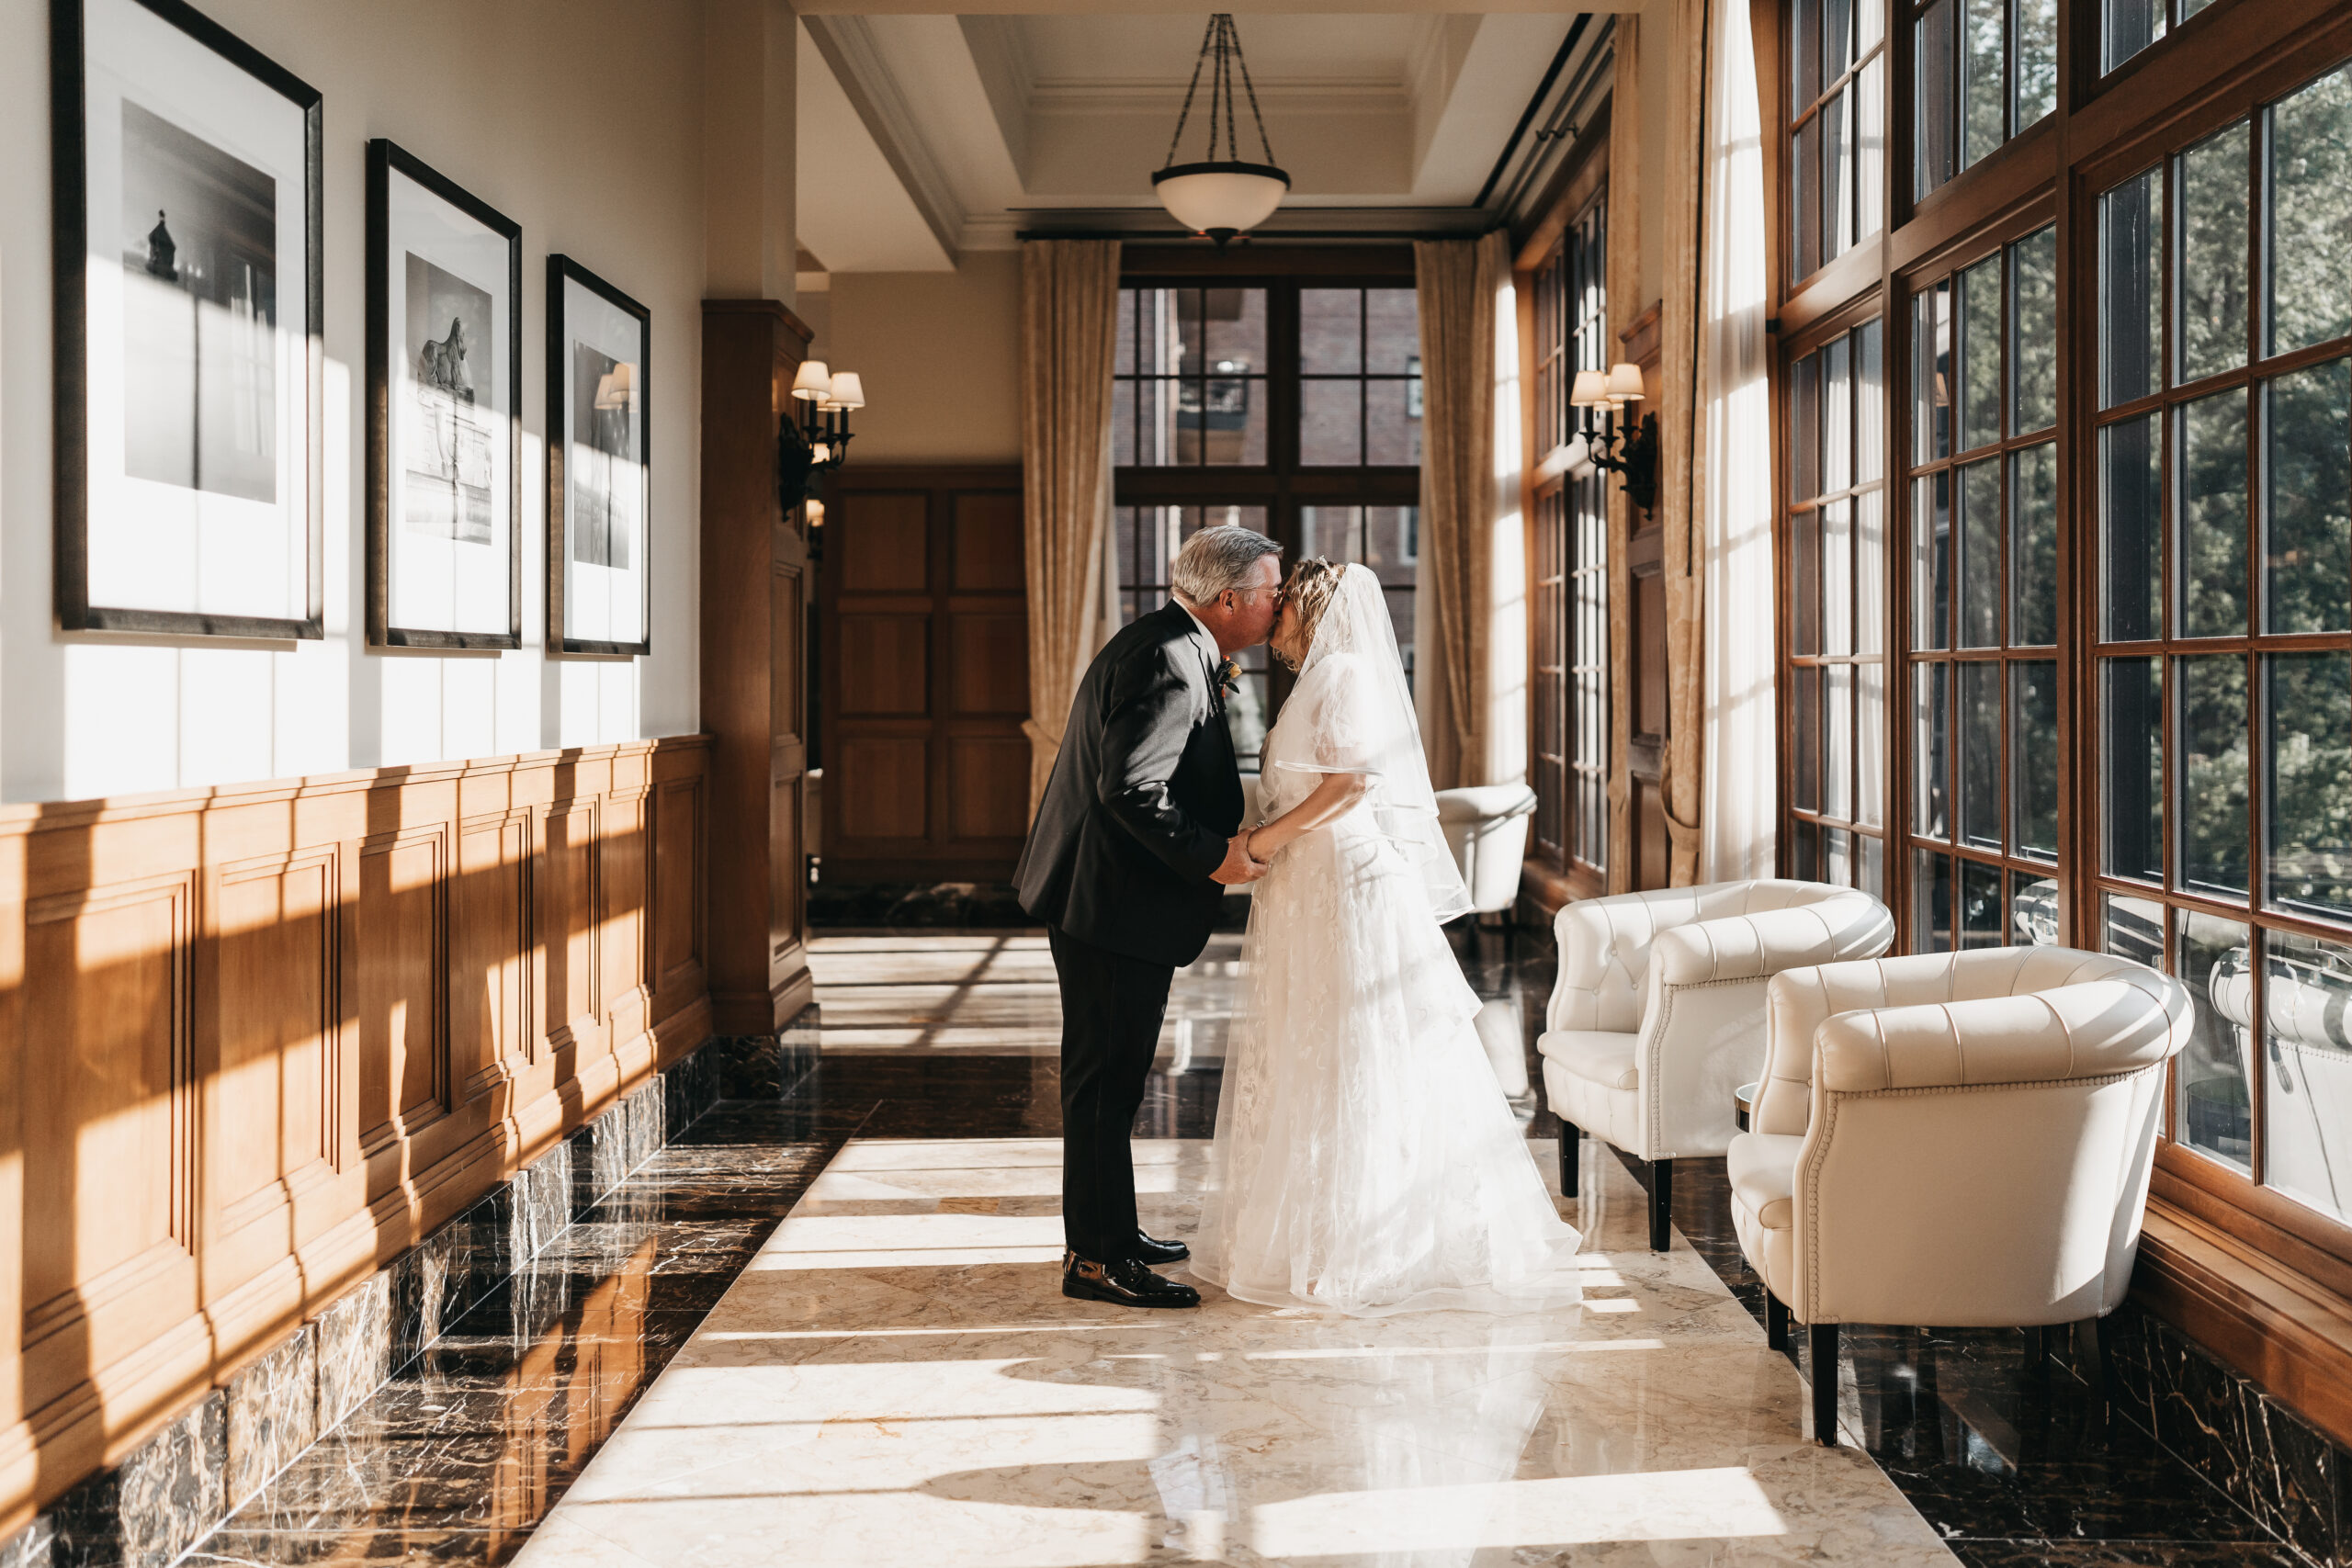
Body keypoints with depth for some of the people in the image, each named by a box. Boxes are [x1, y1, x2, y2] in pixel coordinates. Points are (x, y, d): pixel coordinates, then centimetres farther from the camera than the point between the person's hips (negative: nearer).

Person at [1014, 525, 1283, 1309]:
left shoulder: (1168, 646, 12)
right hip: (1115, 902, -11)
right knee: (1107, 1076, -4)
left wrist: (1211, 696, 10)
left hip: (1106, 892, 11)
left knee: (1110, 1073, 19)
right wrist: (1212, 856, -23)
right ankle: (1095, 1258, 5)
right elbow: (1131, 790, -29)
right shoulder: (1171, 667, -22)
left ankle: (1108, 1231, 30)